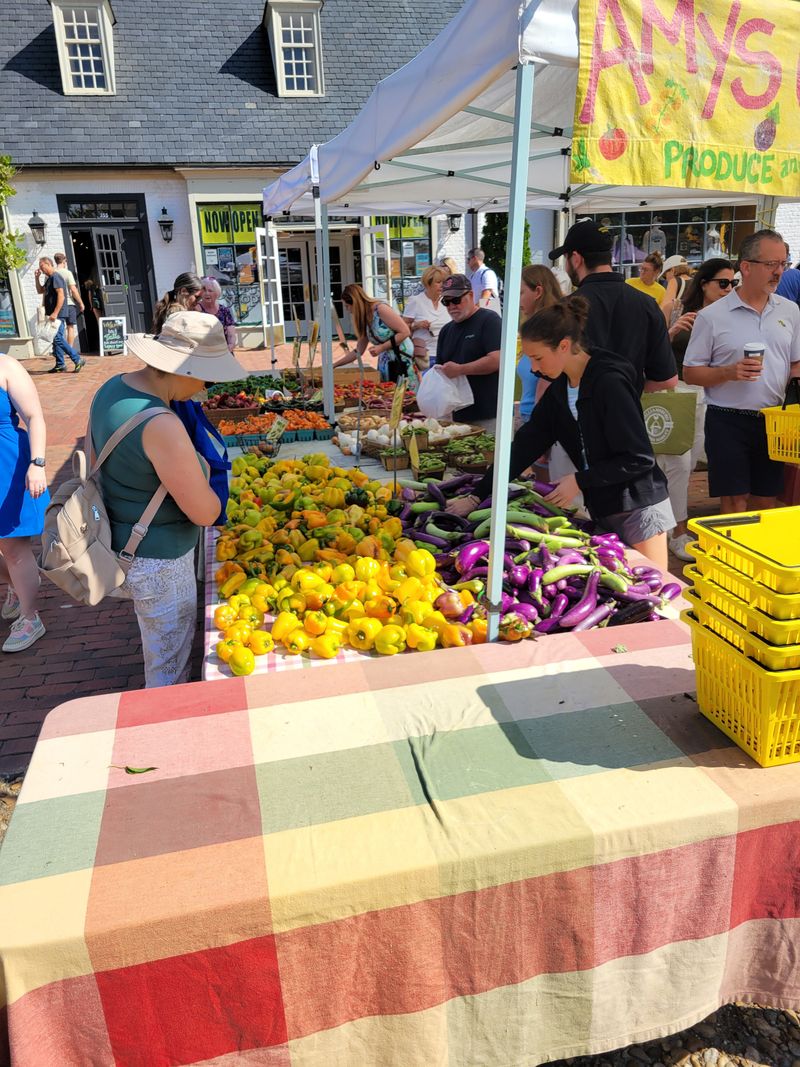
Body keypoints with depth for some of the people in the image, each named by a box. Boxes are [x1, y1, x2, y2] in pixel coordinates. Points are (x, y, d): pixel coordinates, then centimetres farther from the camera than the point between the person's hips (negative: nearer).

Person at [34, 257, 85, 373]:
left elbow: (61, 295, -21)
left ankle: (78, 360, -11)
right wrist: (37, 278, 17)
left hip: (58, 315, -10)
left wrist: (55, 313, -25)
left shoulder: (55, 277, -11)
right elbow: (40, 291, 31)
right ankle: (60, 365, 12)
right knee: (56, 340, 9)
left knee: (58, 339, -14)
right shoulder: (49, 279, 19)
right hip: (53, 315, 10)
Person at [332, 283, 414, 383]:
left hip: (402, 359, -7)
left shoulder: (381, 308, -14)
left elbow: (405, 332, -17)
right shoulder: (364, 319, 9)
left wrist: (382, 347, -18)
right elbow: (358, 351, 14)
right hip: (385, 363, 7)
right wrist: (334, 365, 12)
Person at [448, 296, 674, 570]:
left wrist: (579, 481, -17)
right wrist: (476, 496, -1)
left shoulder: (610, 382, -19)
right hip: (602, 508, 7)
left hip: (639, 508, -7)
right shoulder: (559, 388, 4)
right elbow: (525, 445, 3)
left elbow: (640, 459, -18)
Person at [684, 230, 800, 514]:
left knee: (766, 500, 11)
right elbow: (690, 372, -4)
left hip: (773, 419, 4)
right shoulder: (711, 316, -5)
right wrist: (729, 373, -20)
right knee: (735, 501, 0)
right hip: (728, 420, -4)